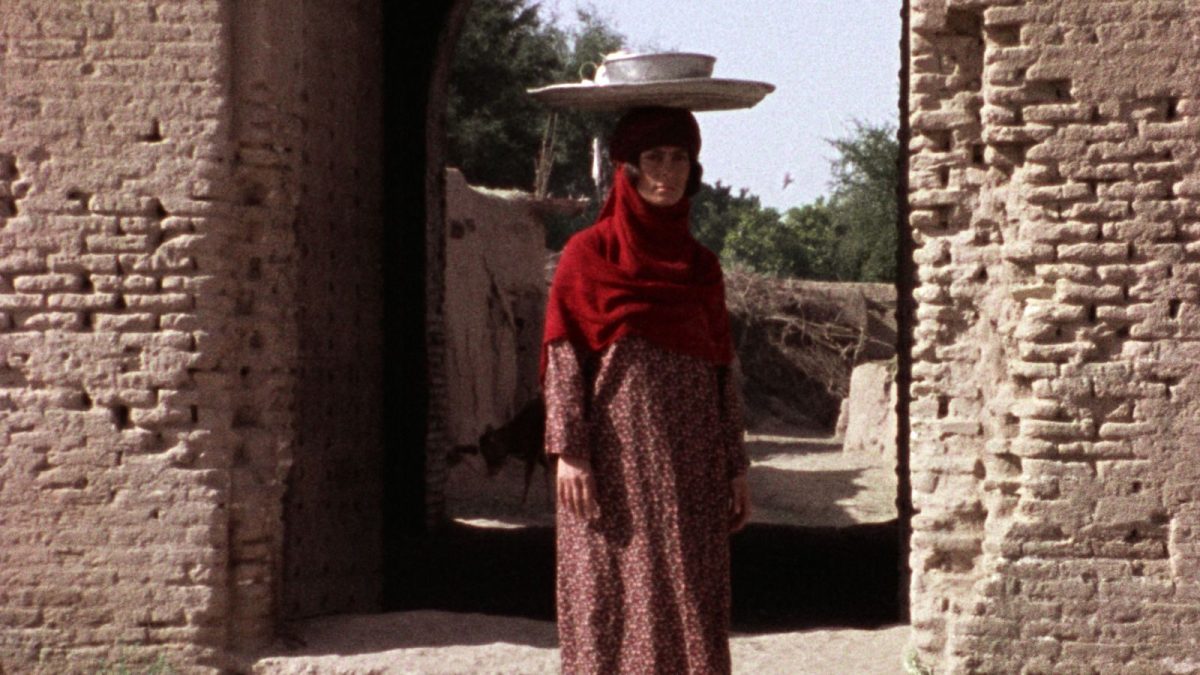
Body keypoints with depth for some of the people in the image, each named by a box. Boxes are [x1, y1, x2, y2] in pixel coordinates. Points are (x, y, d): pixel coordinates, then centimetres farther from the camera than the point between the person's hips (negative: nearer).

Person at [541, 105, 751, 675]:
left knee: (691, 611, 3)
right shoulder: (588, 254, 1)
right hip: (618, 462, -4)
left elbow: (724, 372, 12)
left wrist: (735, 464, 7)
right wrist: (569, 451, -13)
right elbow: (564, 359, -4)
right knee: (617, 605, -5)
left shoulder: (701, 265, 13)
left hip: (692, 468, 4)